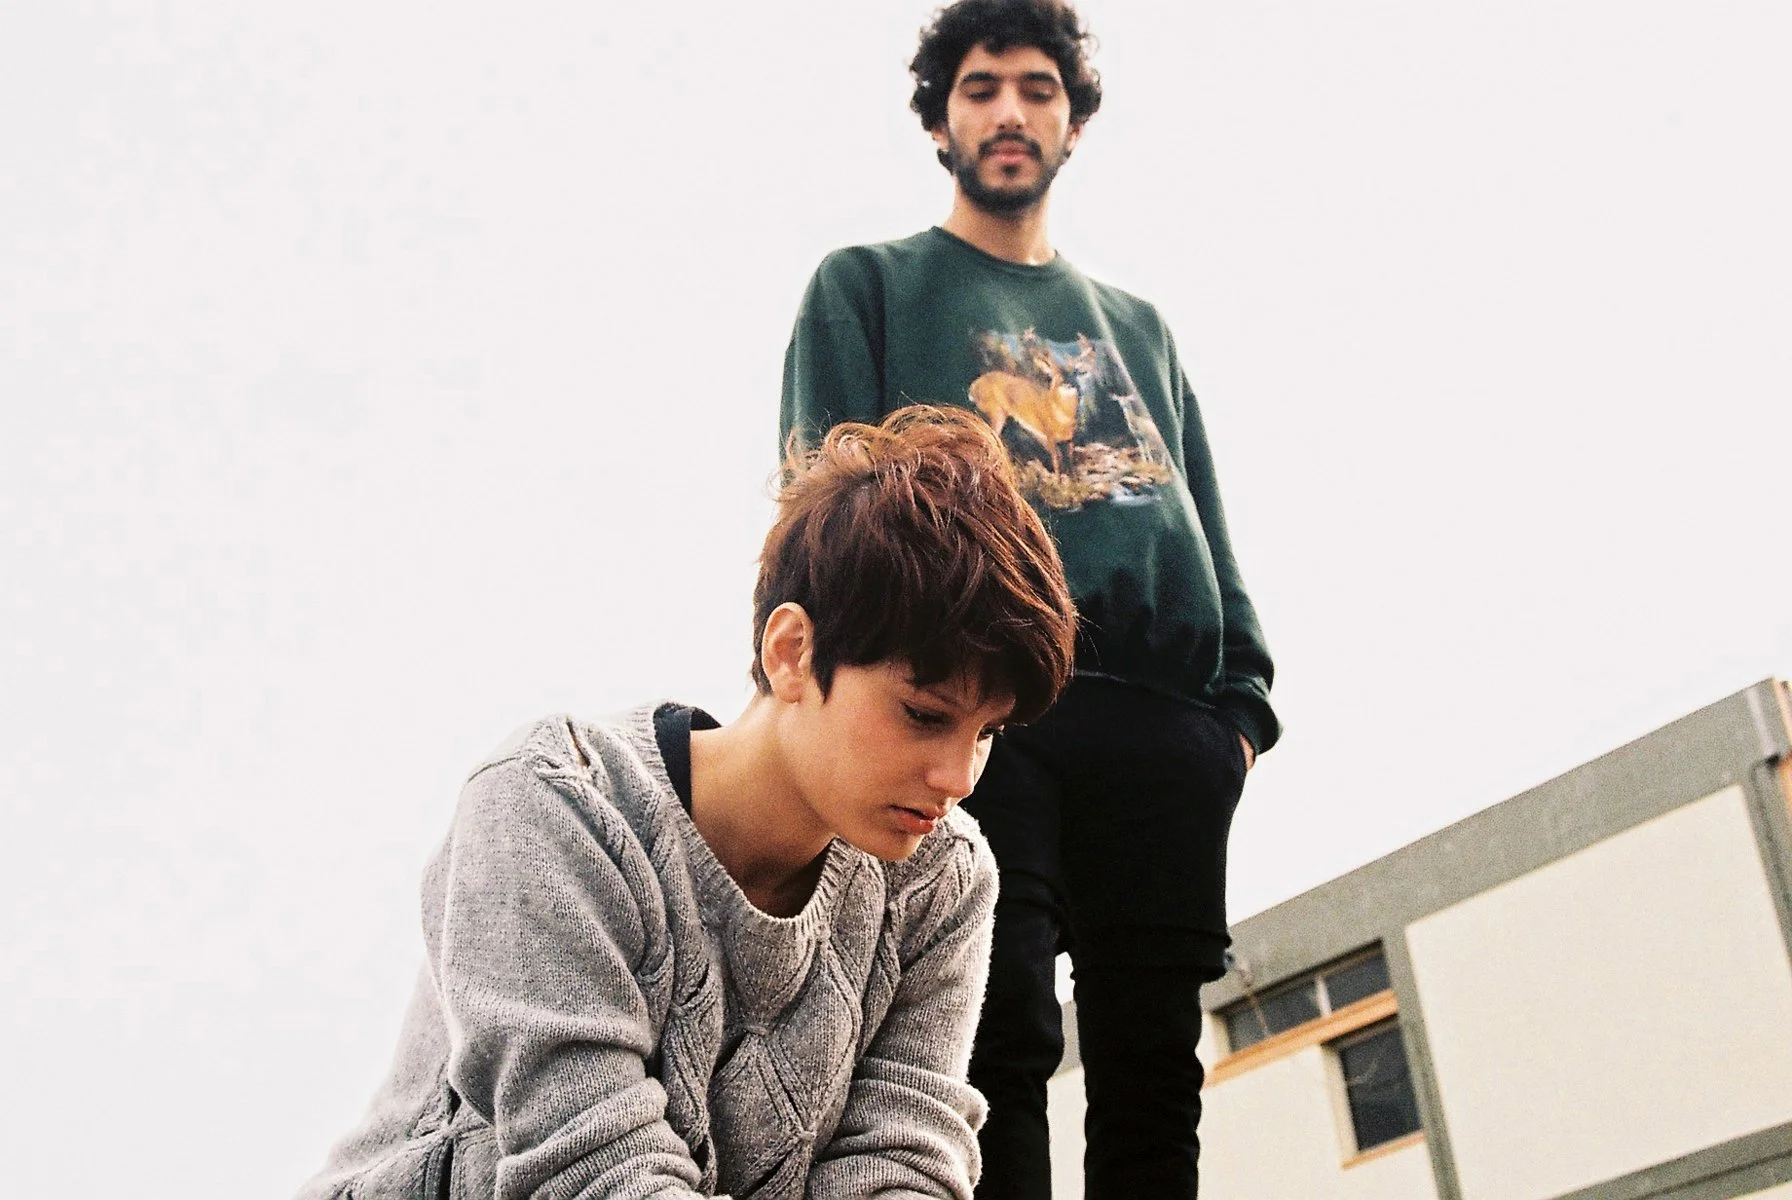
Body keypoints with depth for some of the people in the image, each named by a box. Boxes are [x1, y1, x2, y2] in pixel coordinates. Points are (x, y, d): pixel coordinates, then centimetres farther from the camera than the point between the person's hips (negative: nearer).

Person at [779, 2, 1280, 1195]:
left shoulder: (1136, 325, 31)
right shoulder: (869, 286, 19)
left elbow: (1206, 520, 24)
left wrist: (1245, 691, 7)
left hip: (1165, 718, 4)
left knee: (1155, 1063, -1)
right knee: (1000, 1040, -16)